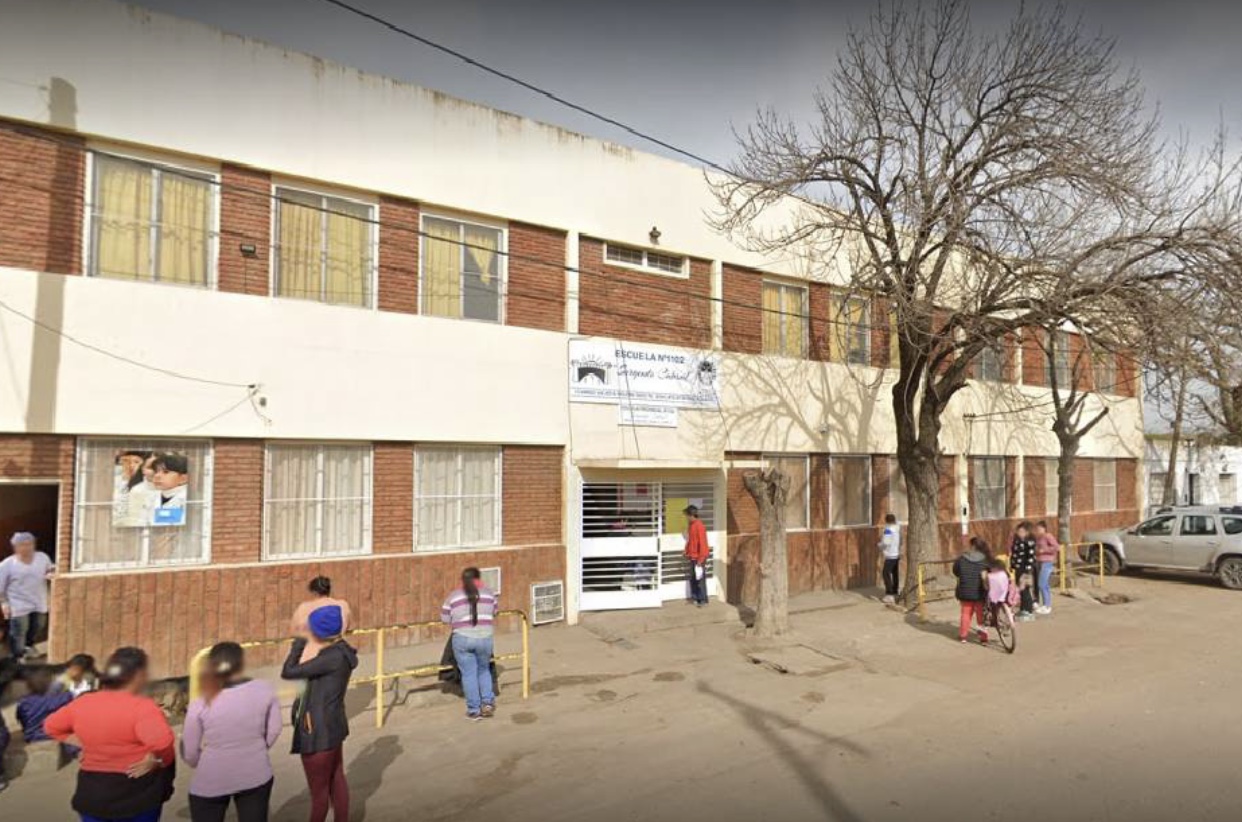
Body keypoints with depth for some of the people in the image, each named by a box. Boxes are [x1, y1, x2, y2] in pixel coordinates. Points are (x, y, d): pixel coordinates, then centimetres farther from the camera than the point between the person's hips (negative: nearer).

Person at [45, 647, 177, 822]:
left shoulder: (82, 703, -2)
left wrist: (85, 745, 13)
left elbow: (51, 726, 16)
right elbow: (161, 741, -36)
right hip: (137, 795, -5)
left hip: (93, 794, 5)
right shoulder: (142, 707, -22)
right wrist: (154, 760, -17)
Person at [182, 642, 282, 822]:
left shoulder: (201, 704, -12)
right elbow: (273, 731, -2)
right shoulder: (265, 690, -10)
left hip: (210, 781, -1)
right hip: (256, 776, 1)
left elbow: (189, 752, -4)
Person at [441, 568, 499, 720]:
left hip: (462, 639, -1)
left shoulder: (453, 596, 5)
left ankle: (474, 710, 12)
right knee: (484, 670, 20)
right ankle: (487, 703, 13)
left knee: (468, 674, 8)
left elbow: (445, 617, 8)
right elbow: (495, 610, 19)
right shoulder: (488, 593, 6)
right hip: (484, 638, 1)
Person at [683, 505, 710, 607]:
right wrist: (687, 552, 12)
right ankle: (695, 597, 23)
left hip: (699, 558, -9)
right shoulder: (691, 525, 9)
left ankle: (703, 600, 7)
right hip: (693, 557, 9)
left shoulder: (699, 526, -18)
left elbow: (702, 543, -20)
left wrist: (700, 559, -20)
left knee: (700, 579, -1)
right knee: (693, 578, 13)